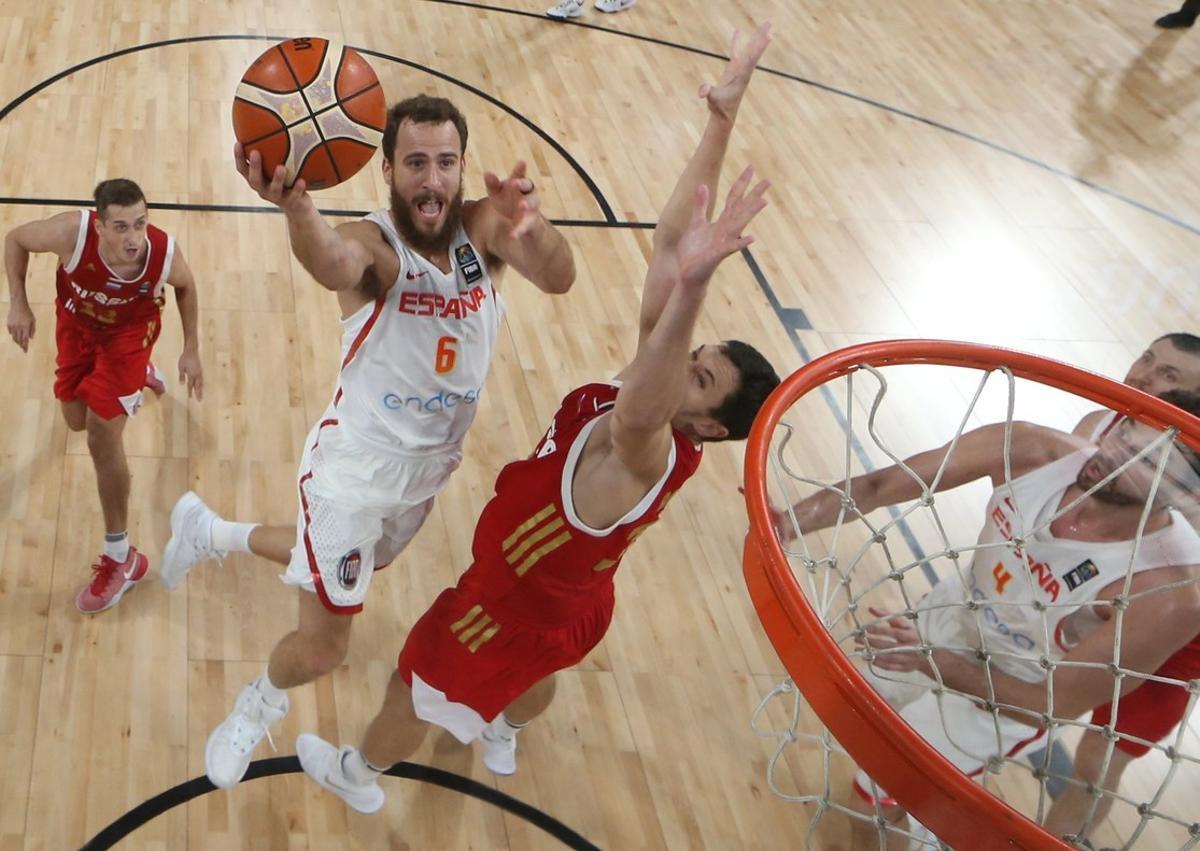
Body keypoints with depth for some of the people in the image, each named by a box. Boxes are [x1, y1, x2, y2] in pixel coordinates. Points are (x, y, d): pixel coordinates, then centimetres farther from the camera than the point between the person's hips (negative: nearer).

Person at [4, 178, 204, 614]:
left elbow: (186, 287, -10)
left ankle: (121, 559, 3)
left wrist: (191, 351, -8)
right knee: (77, 420, 20)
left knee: (103, 437, -11)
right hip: (77, 323, 3)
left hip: (127, 332, -3)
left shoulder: (166, 254, -37)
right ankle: (138, 375, 56)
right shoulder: (73, 232, -39)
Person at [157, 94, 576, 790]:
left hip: (430, 468, 6)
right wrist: (297, 206, -72)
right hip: (357, 465, -6)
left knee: (348, 568, 30)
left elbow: (559, 277, -29)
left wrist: (533, 228, -53)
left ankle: (211, 532, 54)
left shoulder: (485, 227, -12)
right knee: (322, 649, -3)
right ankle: (259, 708, 33)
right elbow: (334, 265, -49)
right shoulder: (374, 244, -25)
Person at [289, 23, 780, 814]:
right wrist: (722, 121, -38)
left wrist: (693, 284, -87)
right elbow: (667, 247, -30)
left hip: (521, 607, -6)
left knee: (414, 689, 22)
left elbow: (635, 408, -69)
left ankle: (360, 774, 52)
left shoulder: (649, 458, -41)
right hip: (563, 595, 7)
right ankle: (503, 739, 70)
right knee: (532, 678, 38)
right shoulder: (648, 404, -23)